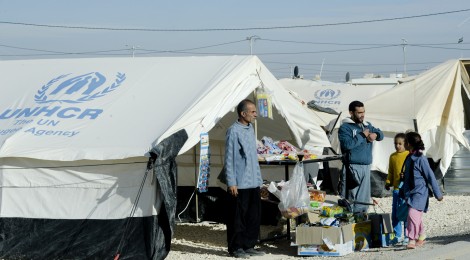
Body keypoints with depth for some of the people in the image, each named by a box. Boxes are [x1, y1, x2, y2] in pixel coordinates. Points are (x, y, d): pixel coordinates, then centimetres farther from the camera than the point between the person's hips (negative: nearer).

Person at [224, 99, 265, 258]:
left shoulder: (250, 129, 12)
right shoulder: (234, 131, -12)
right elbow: (229, 158, -12)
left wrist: (259, 179, 18)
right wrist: (231, 182, -15)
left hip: (253, 182, 8)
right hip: (240, 184, -8)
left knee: (254, 216, 10)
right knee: (238, 217, 0)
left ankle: (249, 246, 19)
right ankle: (235, 248, 8)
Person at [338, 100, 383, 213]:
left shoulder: (368, 125, 17)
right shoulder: (345, 127, -7)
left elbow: (380, 134, 20)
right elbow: (347, 144, -20)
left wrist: (376, 135, -4)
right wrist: (362, 135, -14)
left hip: (366, 167, 8)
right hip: (352, 167, -7)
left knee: (364, 199, 13)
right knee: (350, 197, -10)